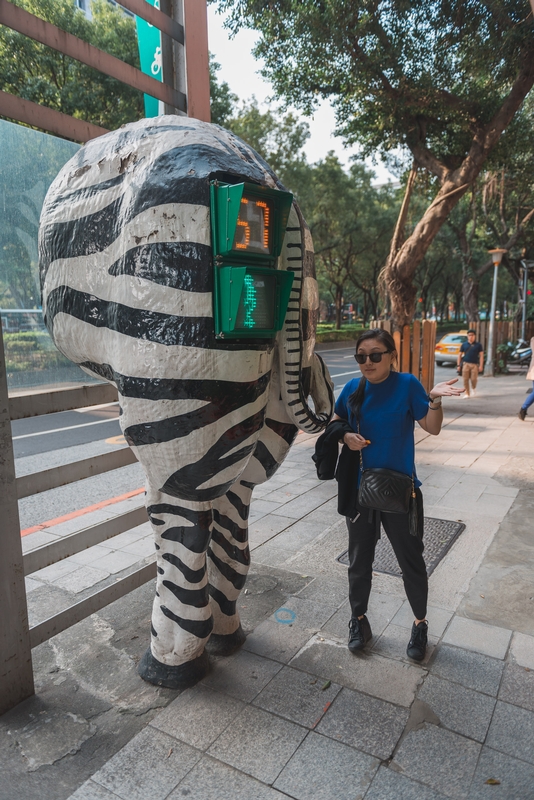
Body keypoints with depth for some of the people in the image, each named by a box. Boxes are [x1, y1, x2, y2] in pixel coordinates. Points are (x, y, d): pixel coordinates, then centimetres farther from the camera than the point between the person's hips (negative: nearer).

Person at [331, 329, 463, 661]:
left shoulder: (407, 384, -11)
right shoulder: (353, 388, -3)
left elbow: (433, 428, -9)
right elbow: (335, 421, 11)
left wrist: (435, 400, -27)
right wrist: (345, 435, -10)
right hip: (360, 489, 3)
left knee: (411, 561, 12)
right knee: (359, 559, 16)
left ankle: (420, 624, 36)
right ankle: (358, 618, 38)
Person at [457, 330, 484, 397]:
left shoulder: (478, 345, 5)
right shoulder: (464, 344, 8)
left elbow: (481, 355, 4)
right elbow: (459, 355, 11)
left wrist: (481, 366, -5)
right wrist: (458, 365, 4)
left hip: (475, 364, -1)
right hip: (466, 364, 1)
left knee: (473, 379, -8)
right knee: (465, 379, -2)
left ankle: (473, 388, 23)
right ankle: (467, 393, 8)